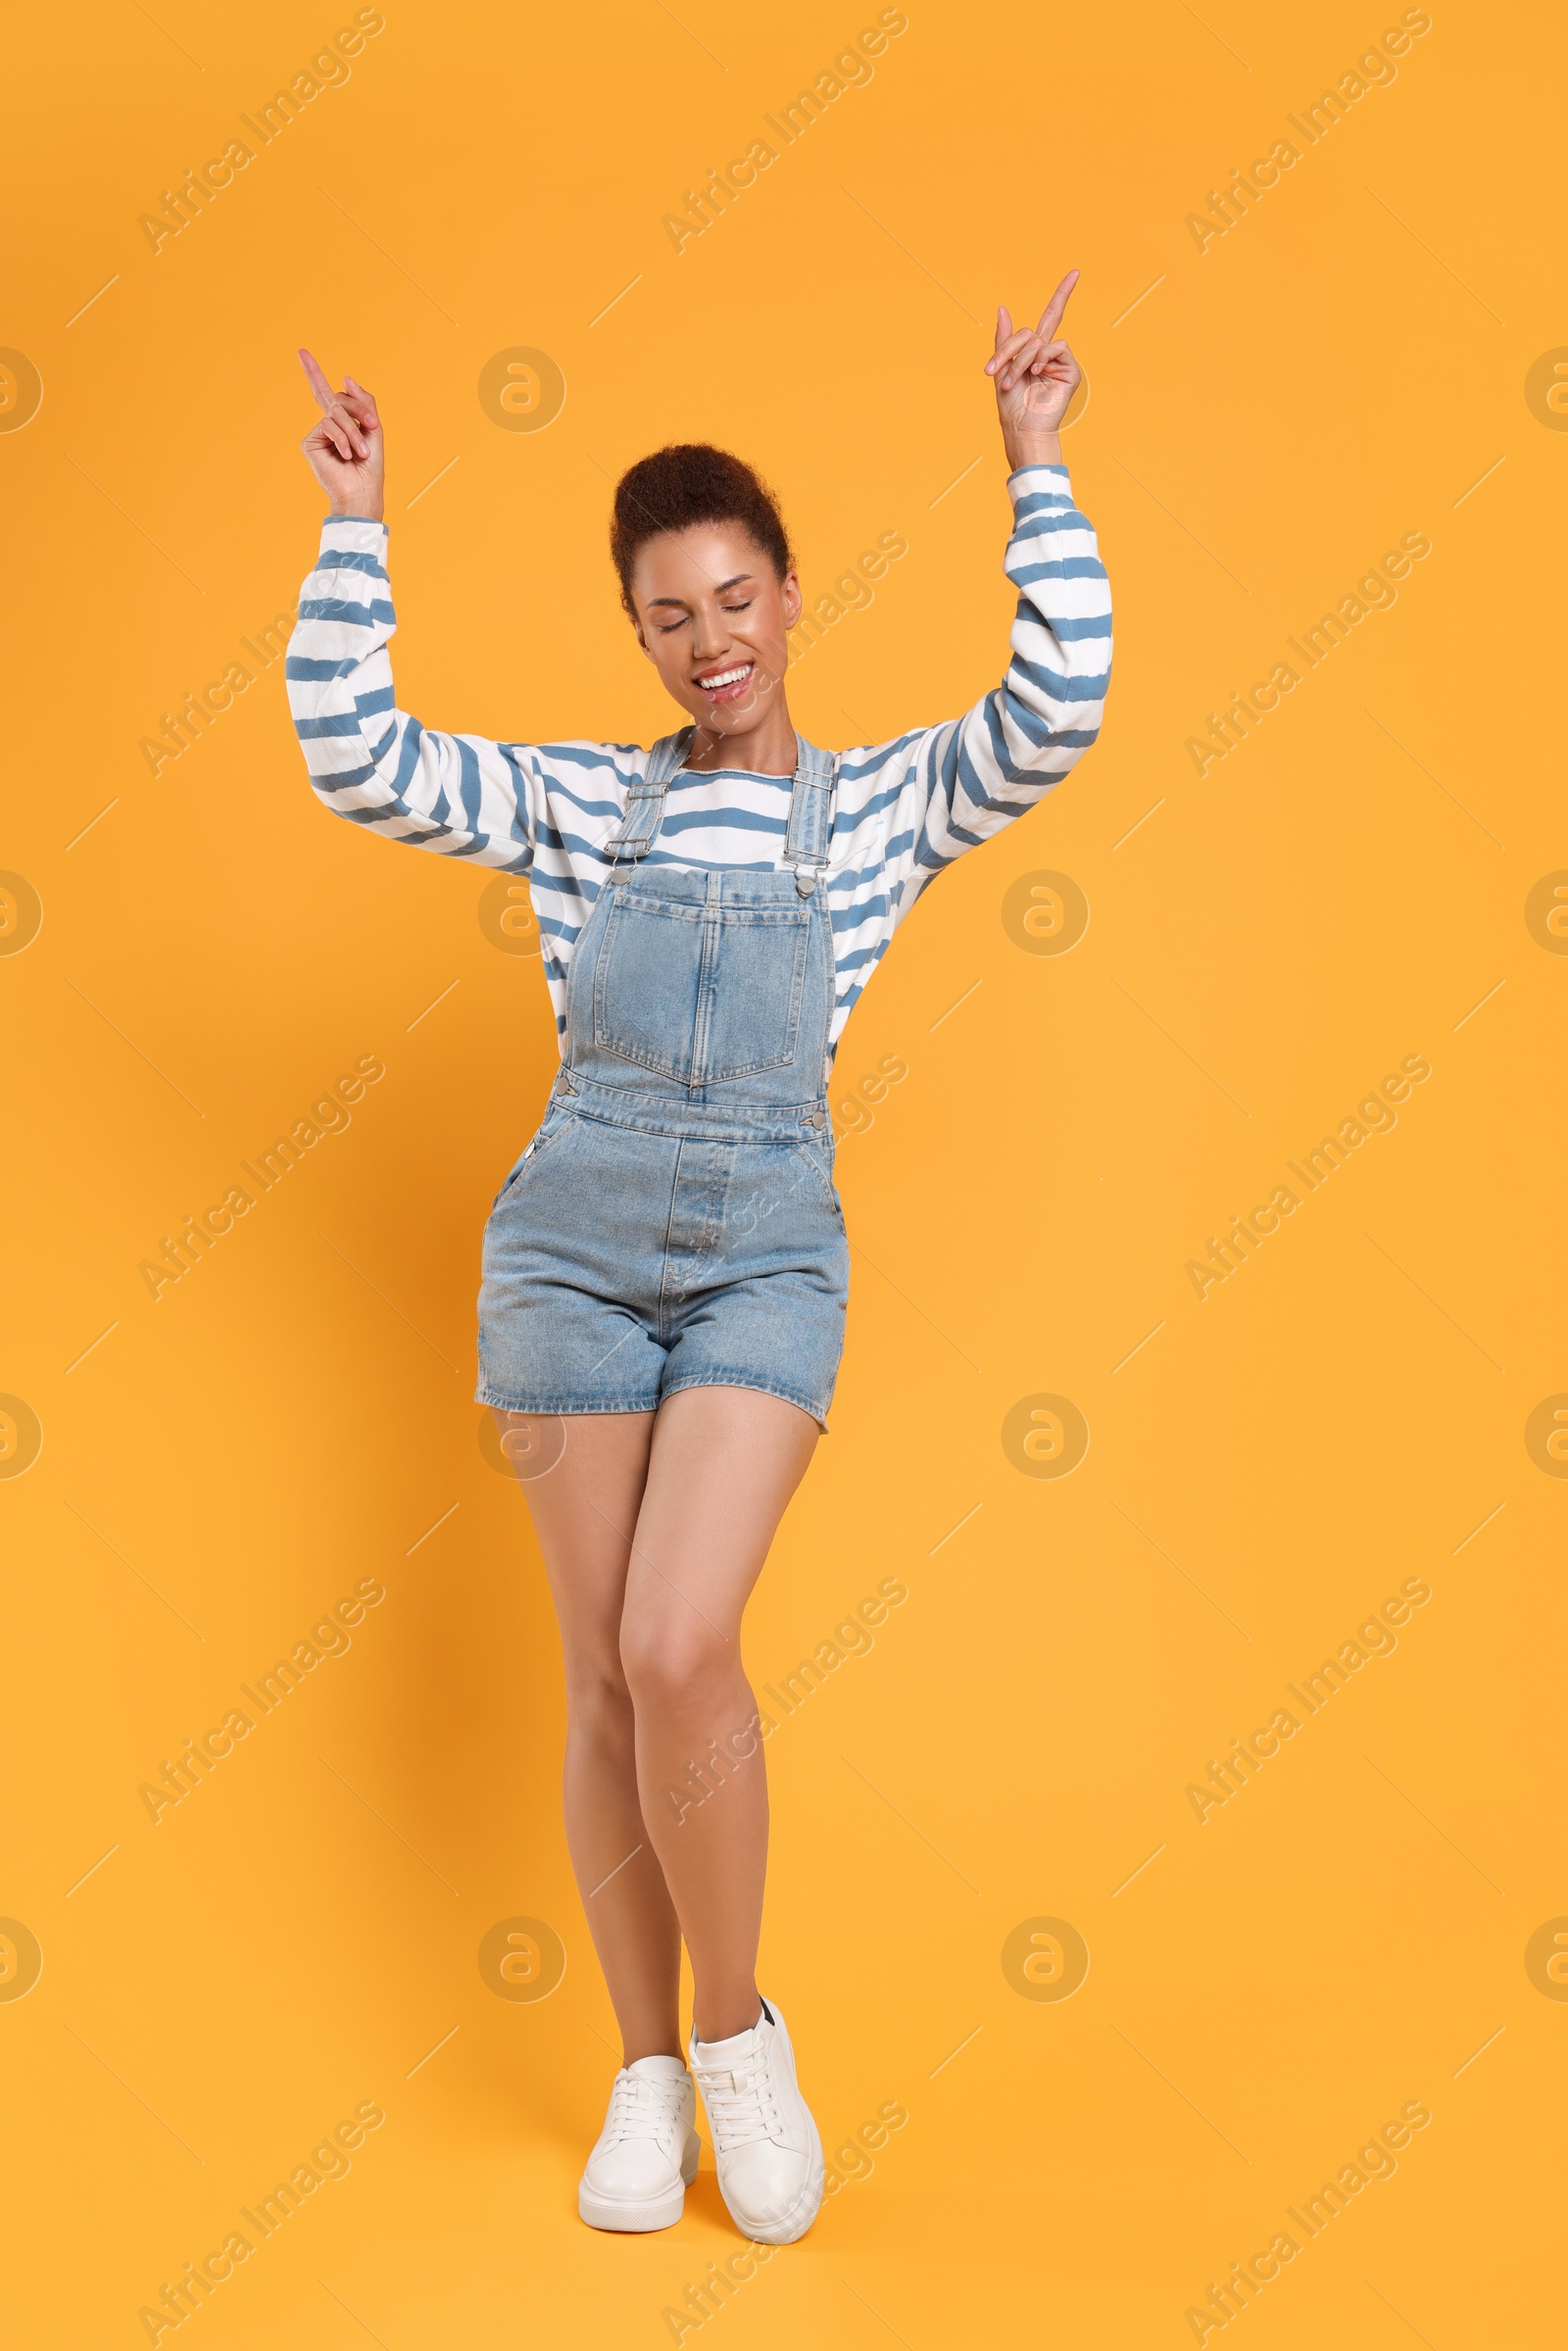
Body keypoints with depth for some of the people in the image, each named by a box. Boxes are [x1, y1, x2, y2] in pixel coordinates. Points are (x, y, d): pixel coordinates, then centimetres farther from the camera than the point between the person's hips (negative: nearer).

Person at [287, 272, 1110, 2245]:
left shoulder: (884, 804, 7)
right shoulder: (582, 801, 9)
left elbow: (1058, 711, -8)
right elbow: (356, 763, 0)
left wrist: (1036, 472, -7)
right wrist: (353, 529, -3)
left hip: (769, 1250, -2)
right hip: (575, 1239, 2)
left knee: (682, 1652, -17)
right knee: (605, 1677, 5)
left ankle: (737, 2027, 8)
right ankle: (646, 2073, 21)